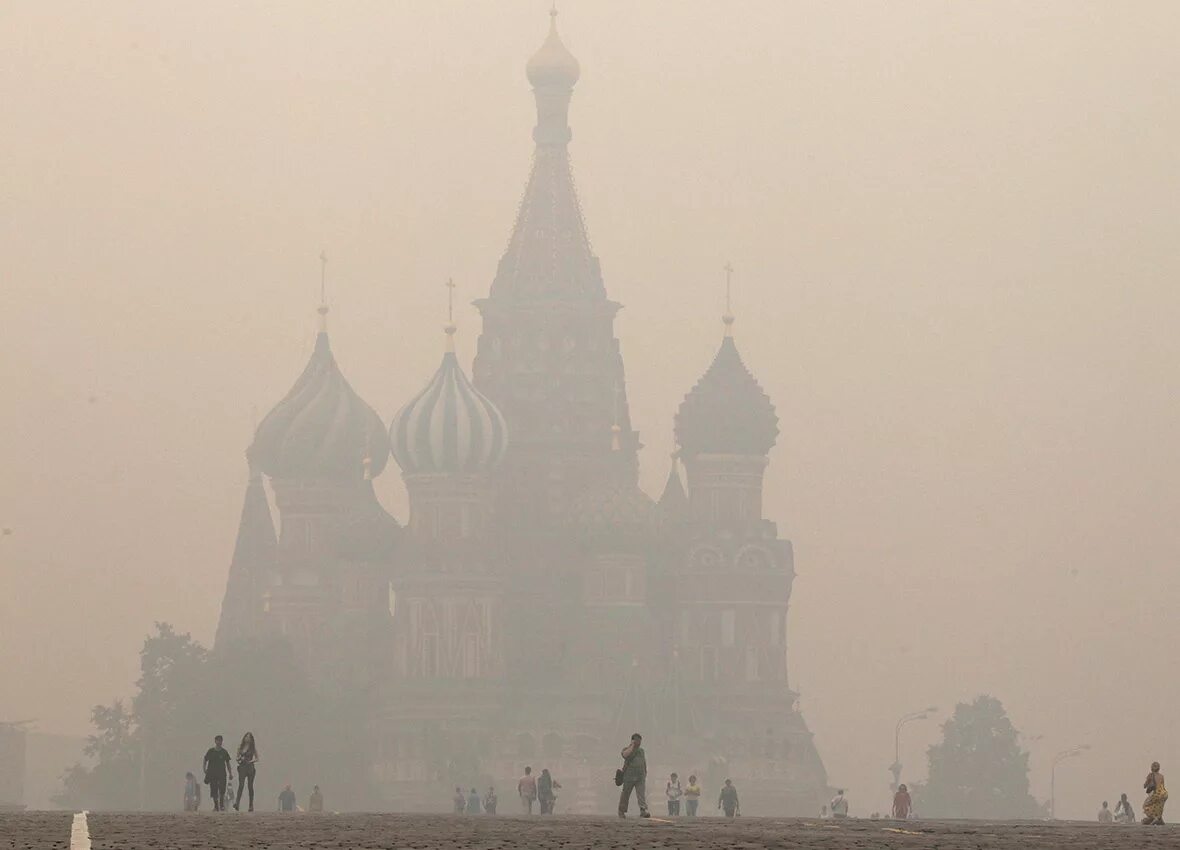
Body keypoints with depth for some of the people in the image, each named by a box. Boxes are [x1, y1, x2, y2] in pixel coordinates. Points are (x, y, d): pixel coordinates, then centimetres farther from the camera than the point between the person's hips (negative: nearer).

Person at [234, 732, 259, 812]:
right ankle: (237, 803, -25)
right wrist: (239, 759, -6)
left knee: (250, 786, 3)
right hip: (242, 767, 1)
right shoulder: (240, 746, 10)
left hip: (250, 768, -1)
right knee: (241, 785, -14)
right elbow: (237, 757, 17)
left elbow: (257, 759, 5)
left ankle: (251, 806, 10)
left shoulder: (253, 748, 5)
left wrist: (251, 761, -13)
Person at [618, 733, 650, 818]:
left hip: (641, 777, 3)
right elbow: (625, 754, -24)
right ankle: (621, 811, 18)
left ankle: (643, 811, -22)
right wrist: (632, 746, -13)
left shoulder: (642, 751, 17)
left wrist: (645, 774, 21)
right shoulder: (627, 749, 1)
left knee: (642, 794, -12)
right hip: (629, 776, -3)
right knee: (625, 794, 5)